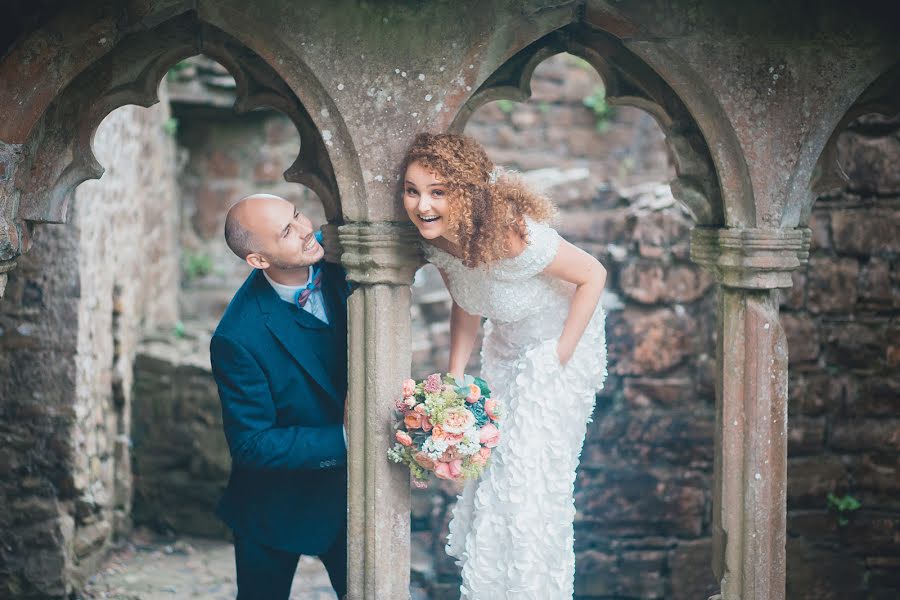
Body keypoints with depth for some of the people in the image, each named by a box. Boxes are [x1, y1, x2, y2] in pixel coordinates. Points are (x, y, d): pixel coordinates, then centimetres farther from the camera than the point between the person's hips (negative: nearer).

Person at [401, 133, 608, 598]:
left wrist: (557, 361, -22)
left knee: (533, 477, -4)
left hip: (562, 344, -6)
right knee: (489, 466, 13)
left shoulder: (514, 236, -37)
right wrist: (454, 380, -4)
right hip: (505, 347, 7)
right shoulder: (437, 239, -16)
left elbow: (593, 276, -27)